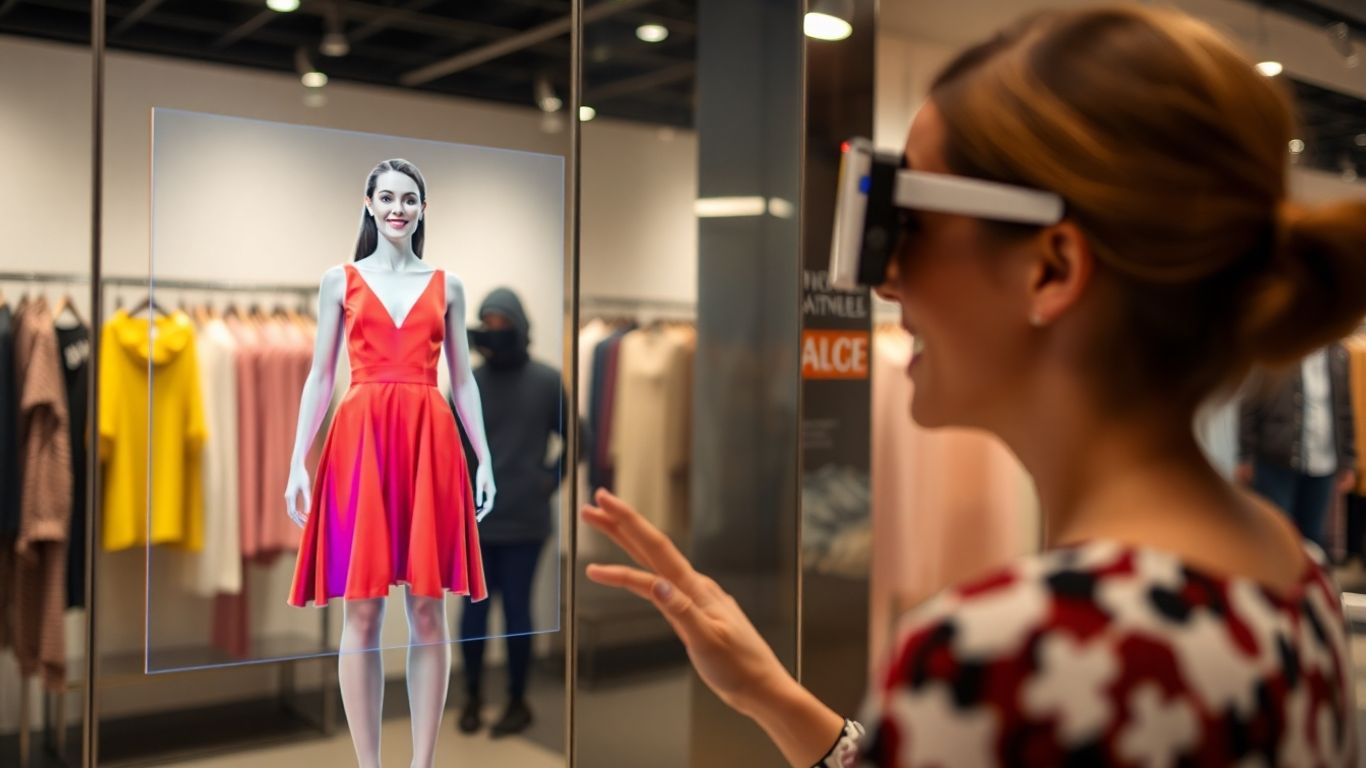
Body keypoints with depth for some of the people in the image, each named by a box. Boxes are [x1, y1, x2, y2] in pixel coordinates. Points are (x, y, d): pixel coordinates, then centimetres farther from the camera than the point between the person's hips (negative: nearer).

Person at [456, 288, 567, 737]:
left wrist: (550, 480, -3)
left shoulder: (547, 381, -2)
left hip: (525, 519, -1)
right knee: (475, 605, 8)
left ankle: (517, 702, 19)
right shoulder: (467, 383, -1)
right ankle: (472, 695, 24)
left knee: (516, 608, 5)